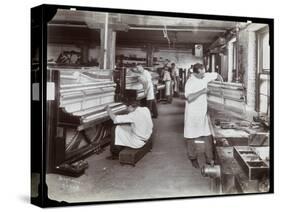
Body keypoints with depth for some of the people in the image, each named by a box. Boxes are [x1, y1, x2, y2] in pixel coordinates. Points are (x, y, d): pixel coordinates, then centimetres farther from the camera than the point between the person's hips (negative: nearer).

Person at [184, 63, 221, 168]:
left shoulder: (205, 76, 0)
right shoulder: (190, 83, -18)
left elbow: (215, 75, 18)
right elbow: (189, 98, -31)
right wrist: (201, 91, -26)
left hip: (203, 113, 6)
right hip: (192, 113, -6)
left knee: (207, 136, 6)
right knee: (191, 137, 7)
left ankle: (209, 159, 16)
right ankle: (193, 158, 24)